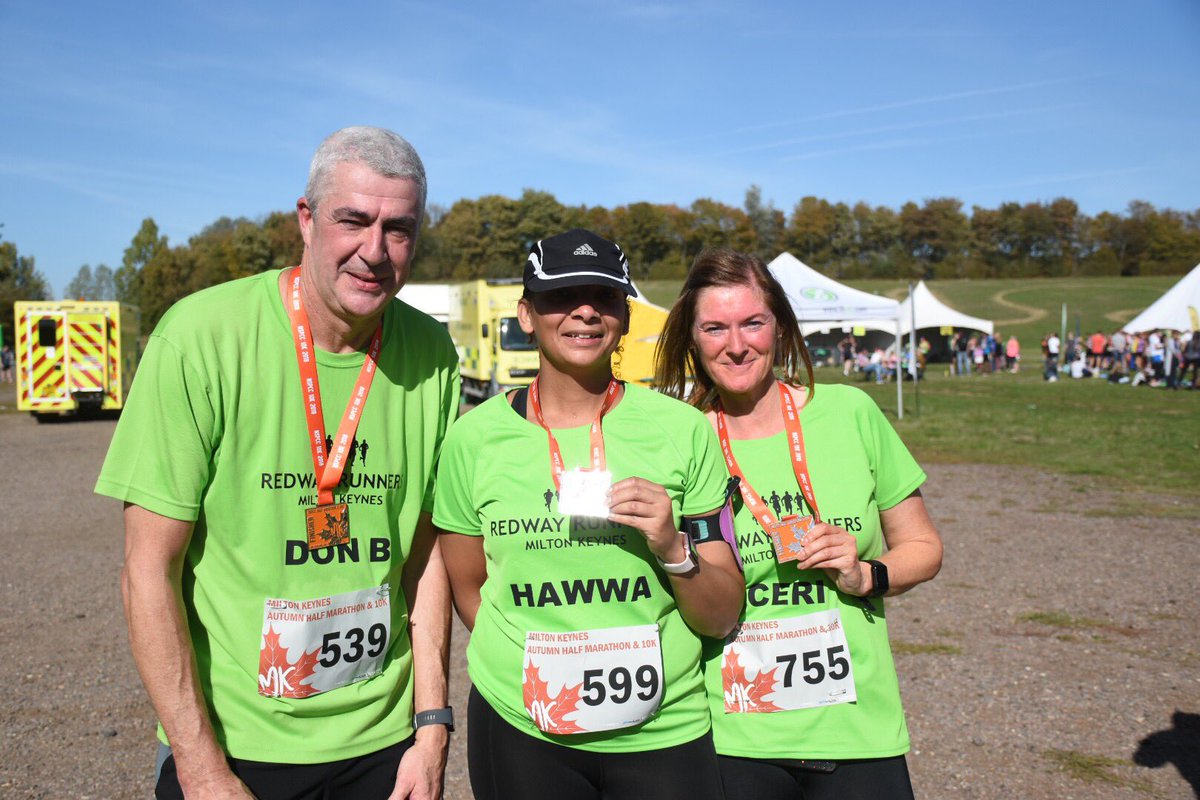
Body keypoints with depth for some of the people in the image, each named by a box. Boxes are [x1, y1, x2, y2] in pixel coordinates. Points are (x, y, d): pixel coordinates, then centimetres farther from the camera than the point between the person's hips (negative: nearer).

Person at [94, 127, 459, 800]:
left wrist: (432, 724, 0)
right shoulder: (202, 334, -16)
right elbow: (150, 570, -13)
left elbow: (426, 548, 2)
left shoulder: (432, 354, -5)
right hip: (231, 743, -3)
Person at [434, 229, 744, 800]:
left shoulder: (682, 430, -6)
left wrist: (674, 549, -19)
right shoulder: (475, 437, -5)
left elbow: (722, 618, -3)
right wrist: (532, 665, -4)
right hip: (519, 732, 0)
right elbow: (467, 590, 7)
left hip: (665, 729, 0)